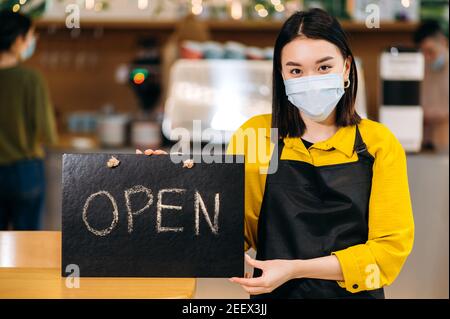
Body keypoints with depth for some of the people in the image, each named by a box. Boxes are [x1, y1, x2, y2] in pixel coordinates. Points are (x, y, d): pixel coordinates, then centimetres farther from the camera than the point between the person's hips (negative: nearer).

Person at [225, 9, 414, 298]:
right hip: (274, 294, 1)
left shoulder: (379, 143, -8)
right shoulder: (254, 135, -7)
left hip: (354, 292, 0)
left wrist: (296, 269, -21)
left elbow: (391, 245, -11)